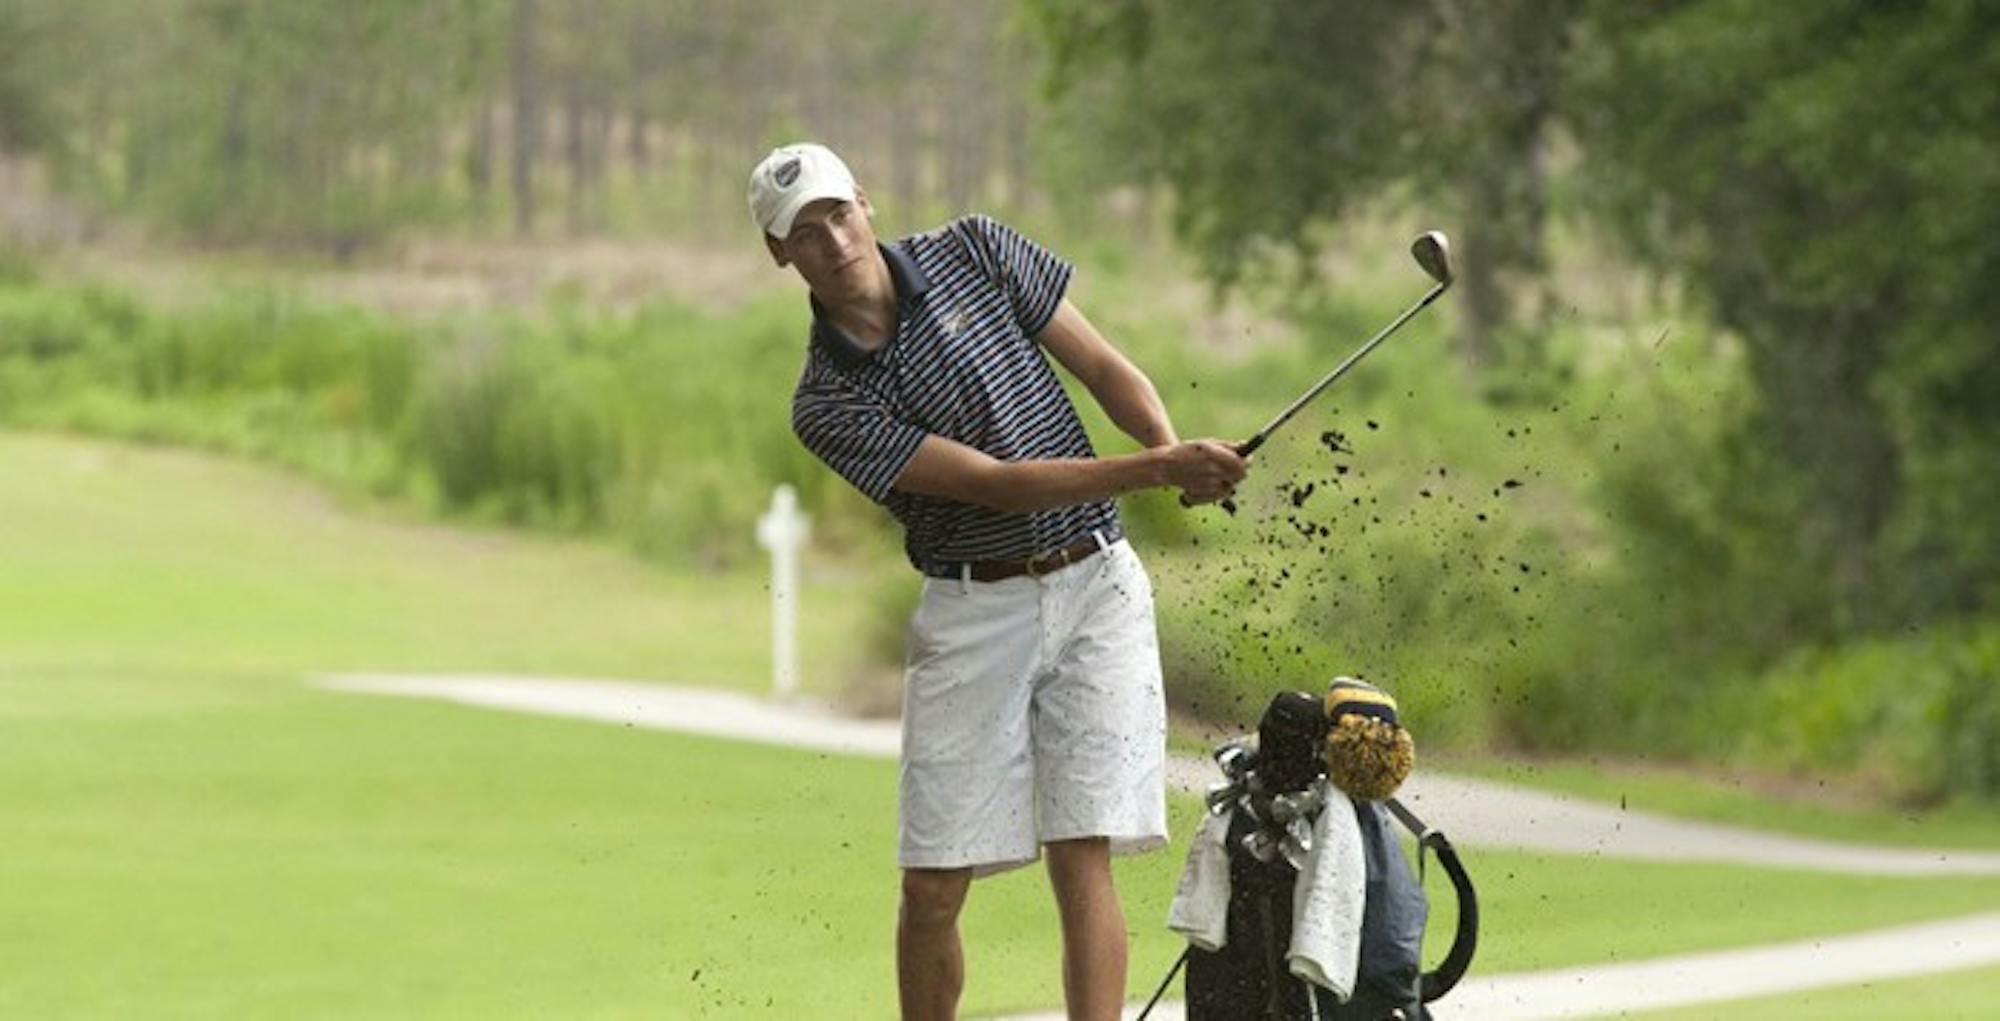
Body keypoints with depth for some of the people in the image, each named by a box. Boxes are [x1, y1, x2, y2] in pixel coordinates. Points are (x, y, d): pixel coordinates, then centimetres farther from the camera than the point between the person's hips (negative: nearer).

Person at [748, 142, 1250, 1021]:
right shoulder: (828, 406, -10)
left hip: (1095, 585, 1)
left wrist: (1172, 448, -17)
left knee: (1082, 858, -9)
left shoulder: (974, 254, 0)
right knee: (932, 887, -3)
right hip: (973, 611, 0)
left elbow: (1105, 367, 5)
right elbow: (996, 485, -17)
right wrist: (1157, 470, -27)